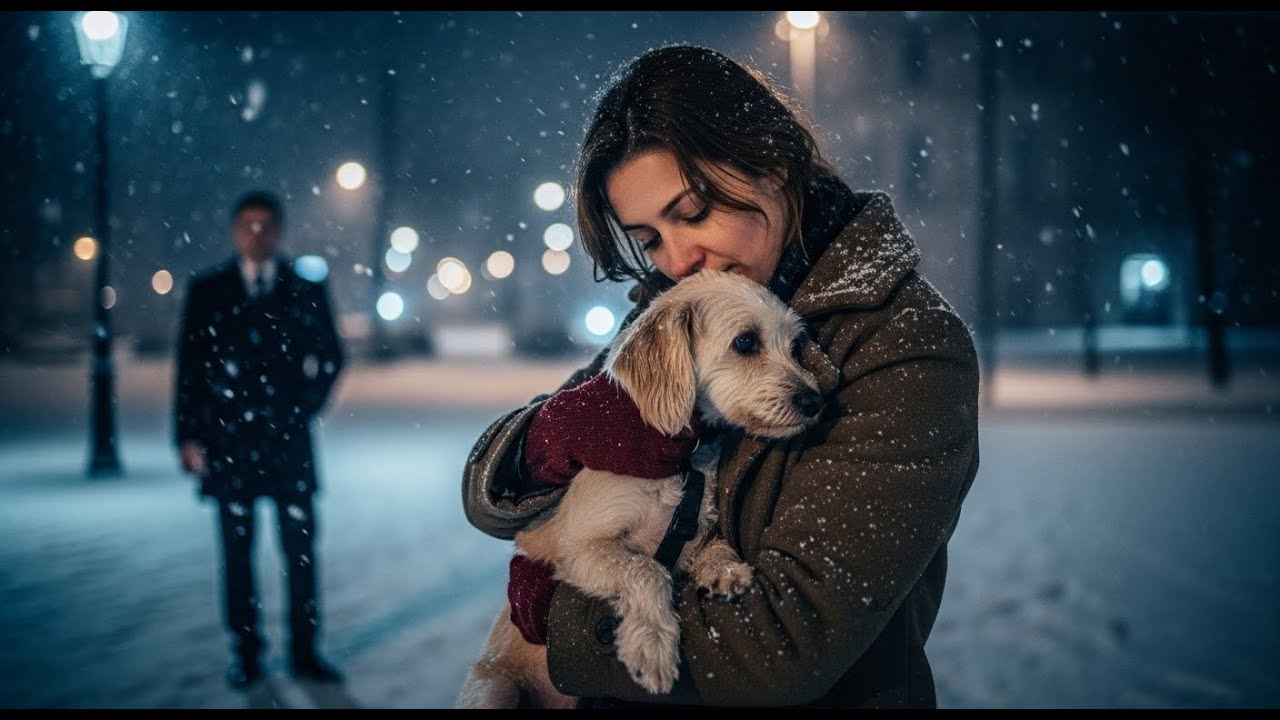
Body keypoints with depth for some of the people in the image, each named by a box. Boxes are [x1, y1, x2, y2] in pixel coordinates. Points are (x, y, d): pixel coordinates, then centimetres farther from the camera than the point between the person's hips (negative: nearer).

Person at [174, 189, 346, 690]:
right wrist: (188, 436, -3)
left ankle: (304, 652, 8)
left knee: (301, 549, -1)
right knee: (237, 551, 4)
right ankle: (245, 654, 12)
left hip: (288, 441, 0)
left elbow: (329, 354, 14)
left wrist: (307, 405, 3)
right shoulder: (207, 290, 5)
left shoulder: (306, 288, 7)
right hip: (228, 441, 0)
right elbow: (189, 367, 3)